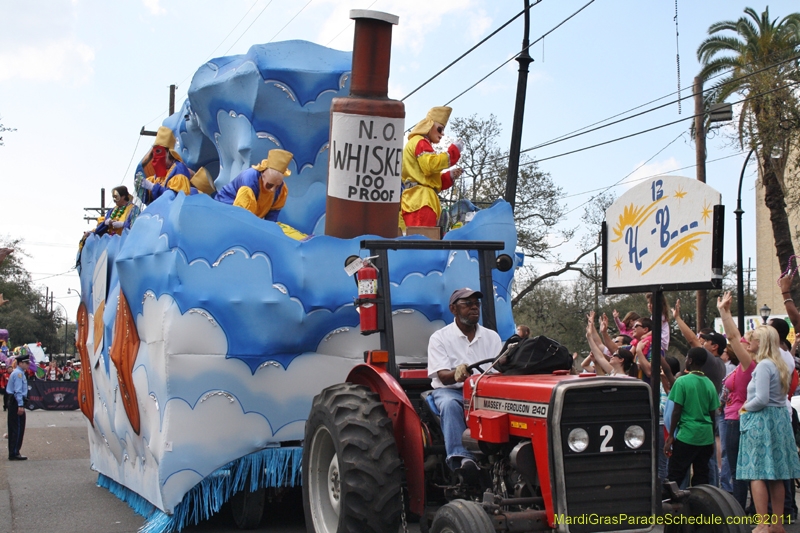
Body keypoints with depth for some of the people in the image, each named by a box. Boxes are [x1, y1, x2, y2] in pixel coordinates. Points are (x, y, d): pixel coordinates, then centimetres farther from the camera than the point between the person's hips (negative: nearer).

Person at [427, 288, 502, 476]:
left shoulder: (492, 337, 14)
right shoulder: (439, 338, 2)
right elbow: (442, 376, -10)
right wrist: (457, 374, -34)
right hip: (450, 390, -2)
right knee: (450, 404, -38)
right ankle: (460, 457, -49)